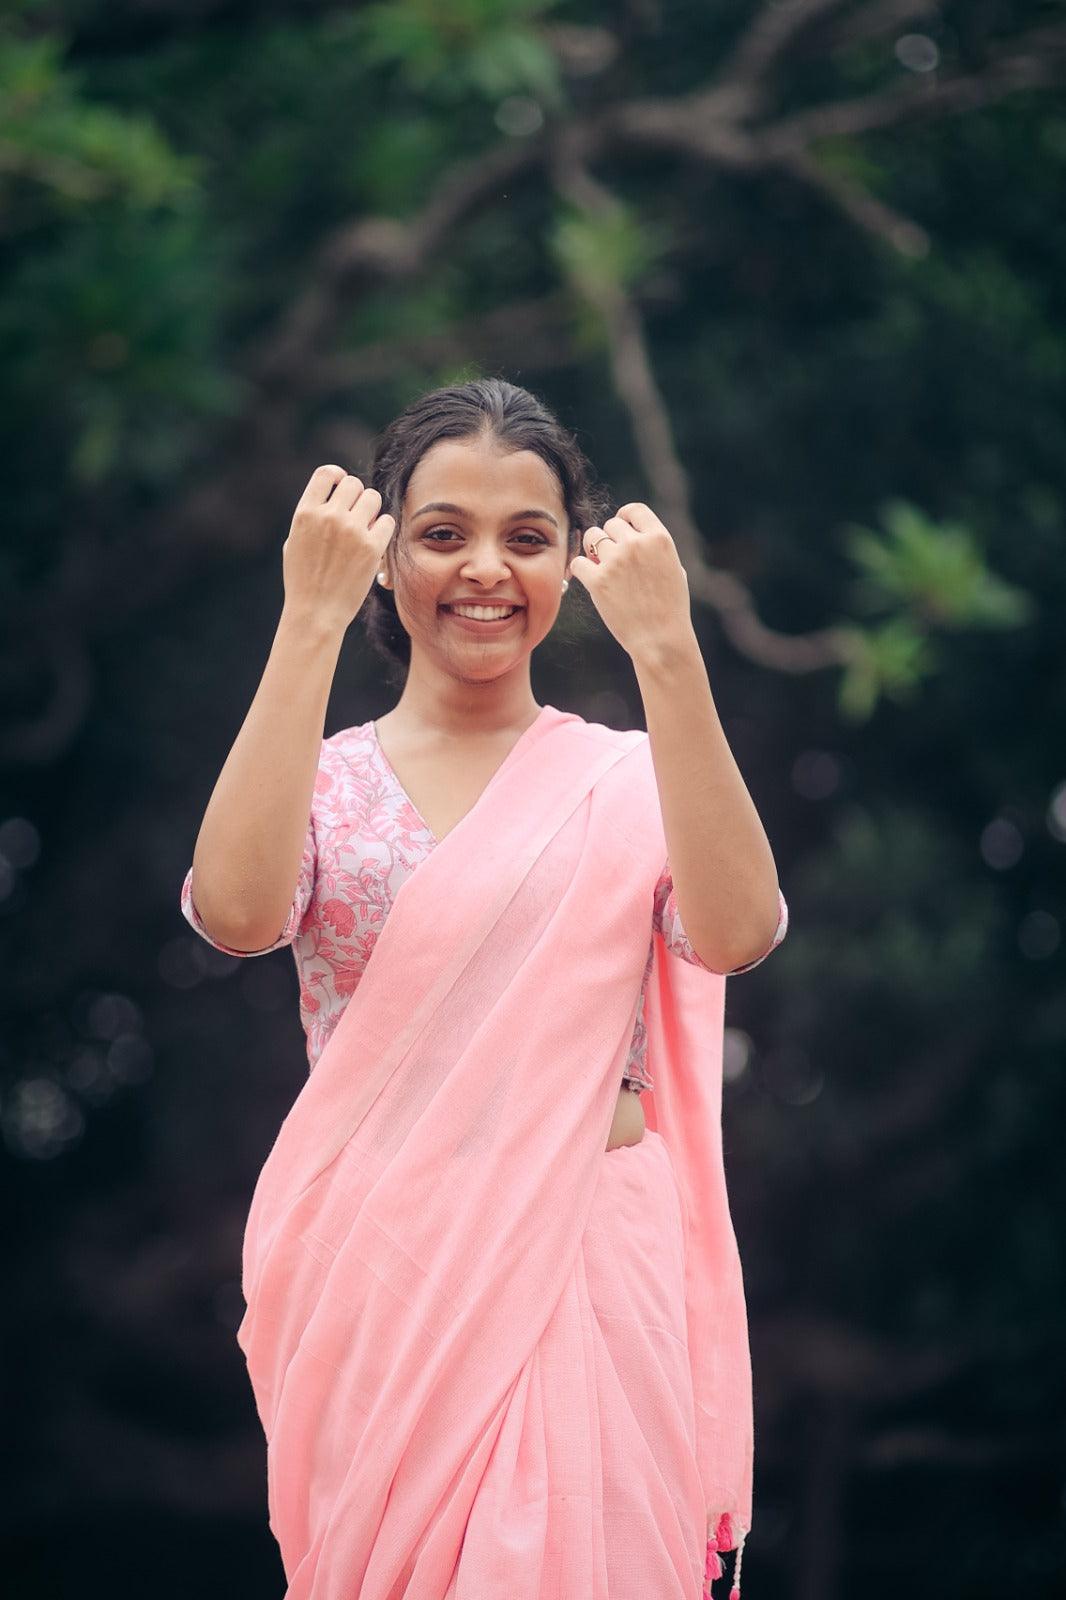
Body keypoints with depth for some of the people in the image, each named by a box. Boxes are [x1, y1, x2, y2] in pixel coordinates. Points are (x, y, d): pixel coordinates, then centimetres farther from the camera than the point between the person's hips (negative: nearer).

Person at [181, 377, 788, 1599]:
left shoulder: (627, 779, 6)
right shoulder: (326, 781, 6)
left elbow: (735, 933, -15)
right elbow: (237, 911, -17)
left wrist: (662, 647, -18)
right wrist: (310, 625, -17)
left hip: (589, 1271, 0)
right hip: (375, 1272, 0)